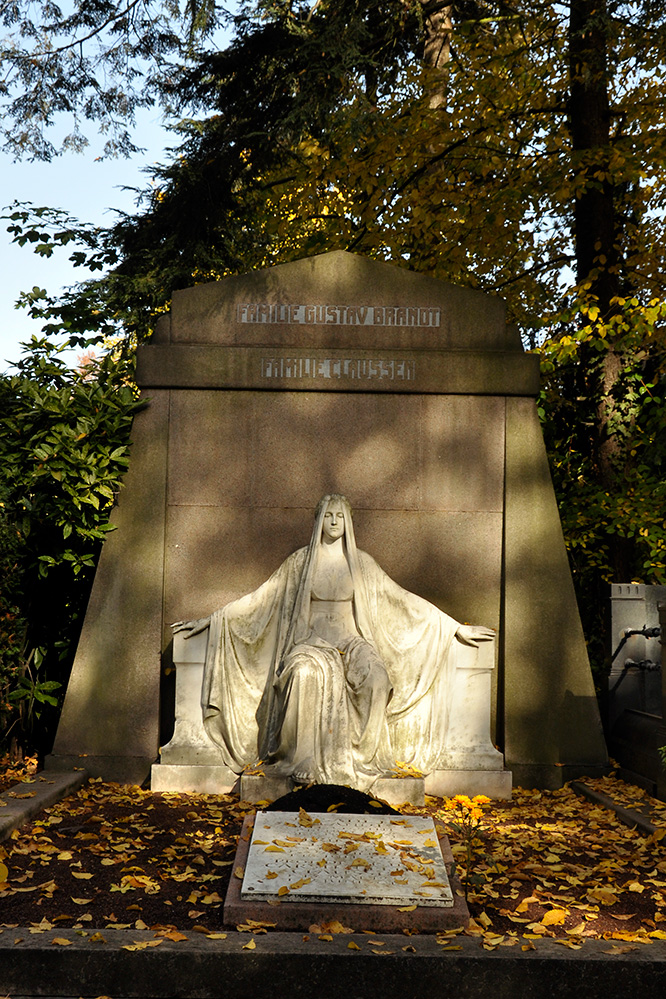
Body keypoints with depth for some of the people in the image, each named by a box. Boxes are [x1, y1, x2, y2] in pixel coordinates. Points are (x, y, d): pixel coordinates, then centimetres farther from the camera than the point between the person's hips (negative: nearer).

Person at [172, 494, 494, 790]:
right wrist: (208, 620, 2)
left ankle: (359, 755, -21)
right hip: (311, 640, -1)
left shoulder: (361, 562, 9)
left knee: (376, 677, -34)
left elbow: (402, 599, 11)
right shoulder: (301, 561, 8)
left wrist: (457, 628, 8)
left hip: (350, 640, 1)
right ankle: (304, 760, -29)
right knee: (308, 673, -38)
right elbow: (259, 598, 8)